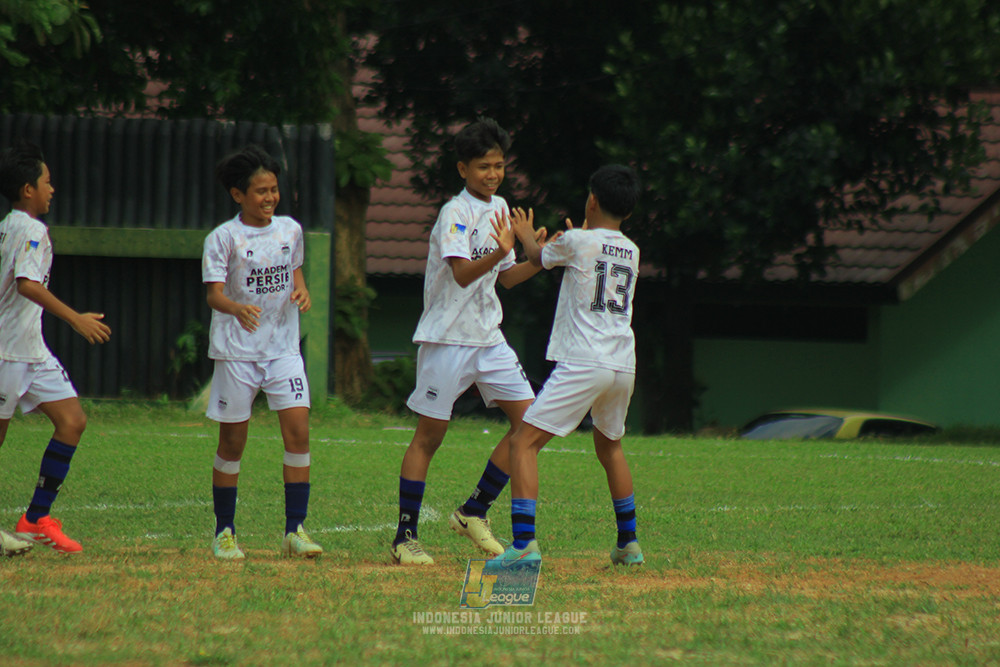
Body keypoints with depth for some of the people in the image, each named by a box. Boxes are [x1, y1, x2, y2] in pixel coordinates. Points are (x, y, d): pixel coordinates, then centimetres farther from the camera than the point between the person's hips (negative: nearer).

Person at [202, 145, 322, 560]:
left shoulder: (290, 230, 7)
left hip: (283, 346, 3)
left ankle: (295, 529, -7)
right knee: (233, 441, 3)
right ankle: (224, 532, 15)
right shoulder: (223, 238, -7)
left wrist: (301, 292, -1)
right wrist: (237, 309, -36)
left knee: (298, 429, -11)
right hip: (236, 349, -3)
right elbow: (214, 293, -15)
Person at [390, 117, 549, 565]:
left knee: (528, 420, -1)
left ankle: (474, 512, 9)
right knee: (430, 435, -4)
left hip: (488, 337, 7)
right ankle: (405, 536, 1)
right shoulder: (455, 213, -12)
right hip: (448, 338, -7)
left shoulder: (498, 208, 12)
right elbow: (462, 274, -26)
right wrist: (498, 254, -43)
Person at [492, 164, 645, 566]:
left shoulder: (576, 242, -3)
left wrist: (526, 236, 38)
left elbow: (538, 259, 17)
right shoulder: (631, 253, 13)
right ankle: (628, 544, 32)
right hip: (623, 367, 7)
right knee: (609, 446, 29)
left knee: (524, 442, -8)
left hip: (582, 365, -7)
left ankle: (524, 543, -23)